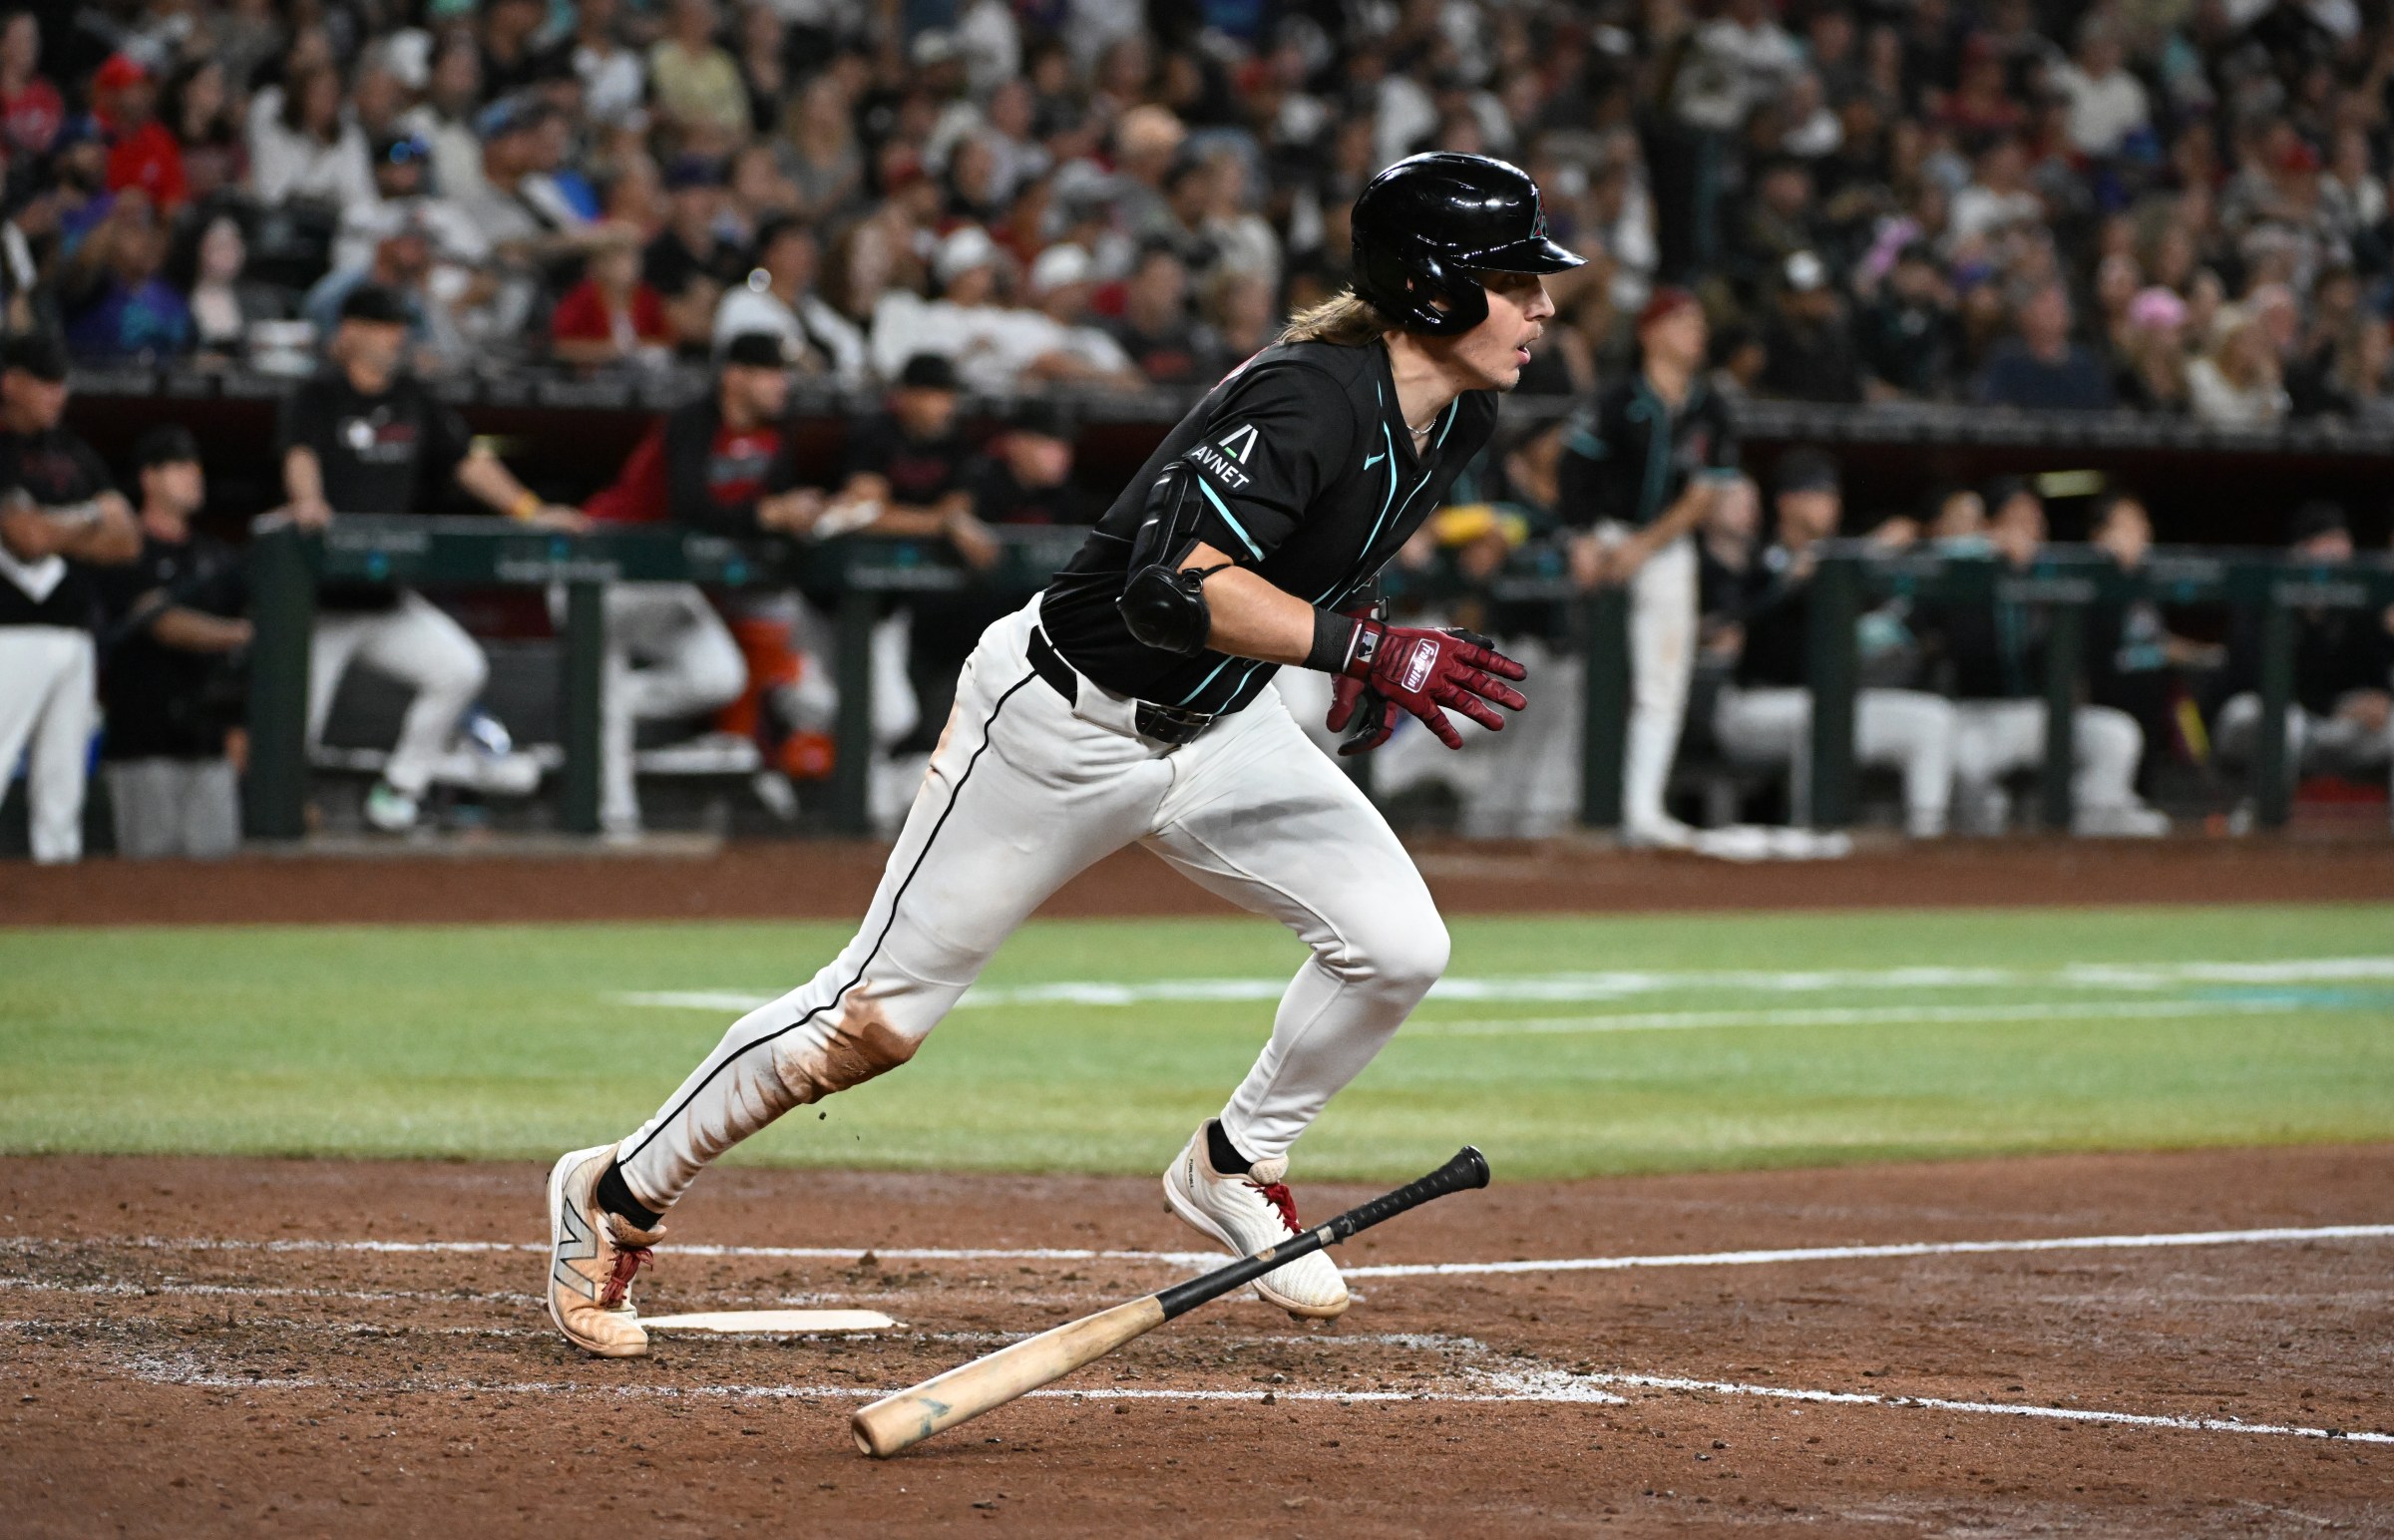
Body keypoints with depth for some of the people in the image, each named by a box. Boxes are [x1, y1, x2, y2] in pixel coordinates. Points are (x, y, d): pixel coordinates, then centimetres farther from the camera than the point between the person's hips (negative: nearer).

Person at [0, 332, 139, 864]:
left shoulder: (73, 455, 18)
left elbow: (127, 541, 13)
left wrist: (54, 531, -2)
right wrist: (86, 526, 1)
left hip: (72, 635, 8)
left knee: (61, 783, 8)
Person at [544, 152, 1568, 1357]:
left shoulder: (1457, 416, -2)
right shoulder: (1310, 398, -29)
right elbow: (1180, 589, -41)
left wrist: (1351, 642, 9)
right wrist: (1369, 650, -42)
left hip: (1221, 732, 8)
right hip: (1064, 720, -8)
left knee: (1395, 943, -8)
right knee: (876, 1015, -2)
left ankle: (1234, 1169, 16)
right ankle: (619, 1192, 16)